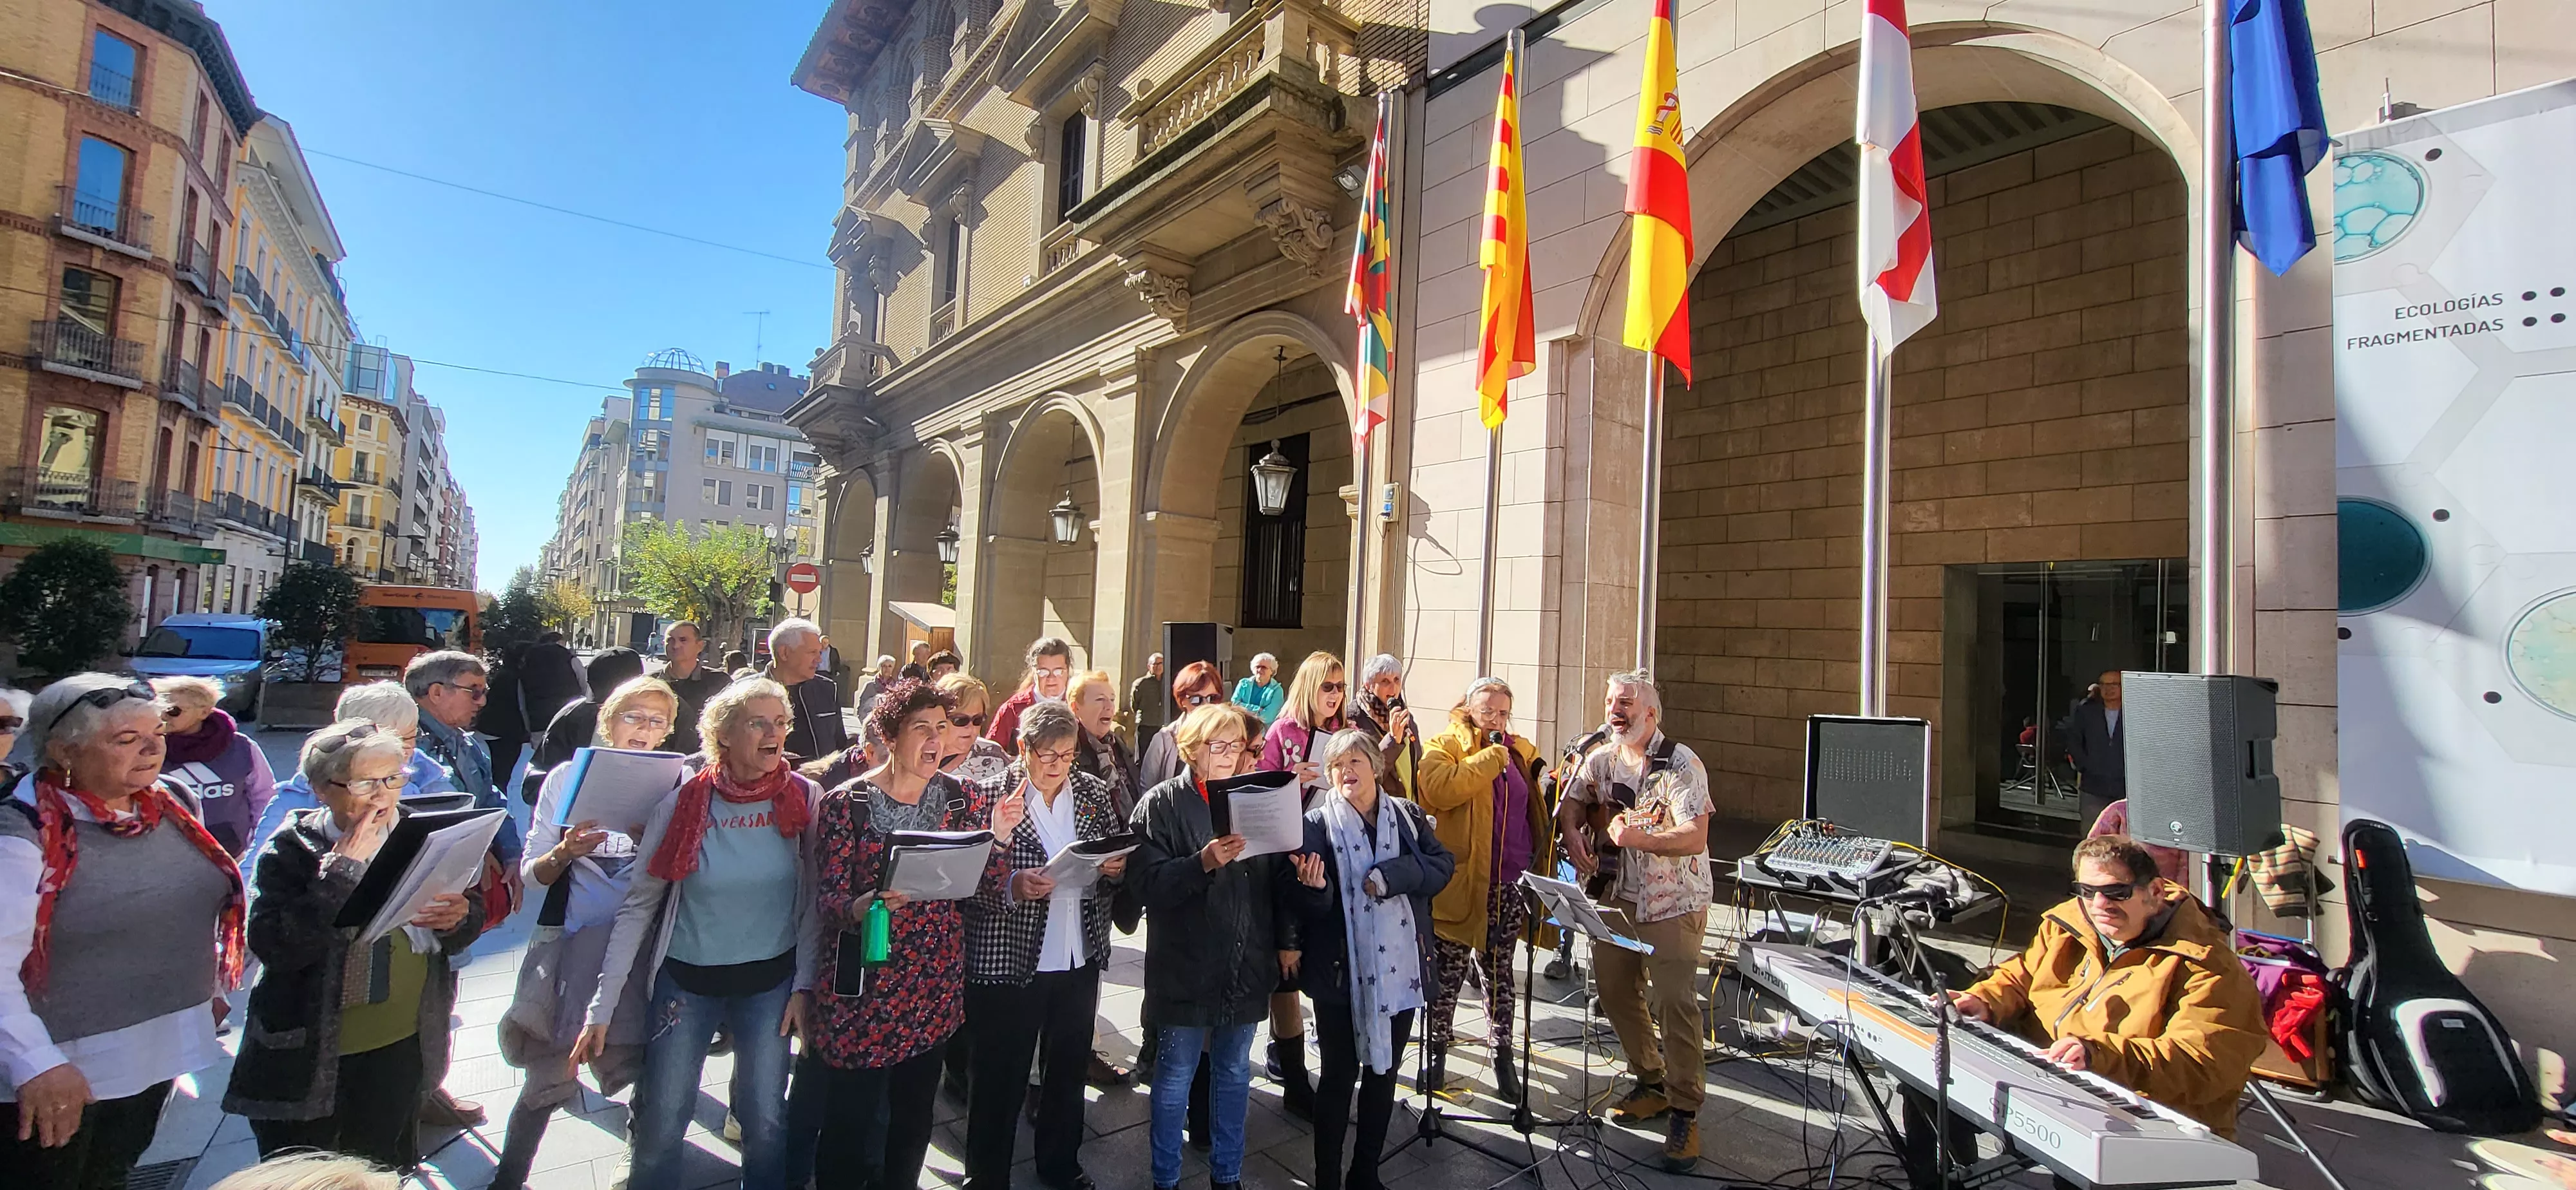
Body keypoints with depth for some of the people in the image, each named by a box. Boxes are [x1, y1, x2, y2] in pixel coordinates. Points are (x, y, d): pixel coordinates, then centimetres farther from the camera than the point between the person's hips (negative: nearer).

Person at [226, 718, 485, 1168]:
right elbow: (276, 948, -24)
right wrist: (343, 868, -26)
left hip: (403, 1051, 3)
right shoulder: (292, 851, -12)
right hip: (309, 1061, -3)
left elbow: (473, 907, 4)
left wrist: (460, 916, -19)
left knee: (389, 1173, 20)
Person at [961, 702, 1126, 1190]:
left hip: (1080, 961, 5)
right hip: (1009, 962, -4)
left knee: (1070, 1072, 21)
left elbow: (1120, 860, 13)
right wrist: (1013, 887, -30)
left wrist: (1116, 867, -8)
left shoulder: (1095, 792, 2)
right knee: (1000, 1081, 11)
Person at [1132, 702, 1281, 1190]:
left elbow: (1277, 875, 9)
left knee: (1235, 1072, 17)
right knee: (1174, 1080, 10)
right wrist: (1204, 863, -28)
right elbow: (1147, 882, -18)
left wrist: (1286, 941, 3)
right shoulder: (1161, 804, -8)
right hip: (1185, 969, -4)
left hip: (1247, 967, 4)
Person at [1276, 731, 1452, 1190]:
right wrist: (1313, 888, -32)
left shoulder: (1408, 816, 4)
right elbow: (1299, 900, -9)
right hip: (1342, 974, -3)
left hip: (1401, 968, 4)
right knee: (1340, 1074, 7)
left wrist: (1392, 876, -18)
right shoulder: (1318, 824, -6)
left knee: (1385, 1072, 15)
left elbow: (1442, 864, -3)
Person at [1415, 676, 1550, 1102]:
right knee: (1449, 970, 6)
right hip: (1461, 882, -4)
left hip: (1510, 883, 5)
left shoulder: (1520, 752, 14)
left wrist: (1539, 860, 16)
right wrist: (1490, 757, -18)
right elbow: (1440, 788, -25)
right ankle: (1436, 1049, 24)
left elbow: (1533, 808, 26)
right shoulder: (1444, 746, -4)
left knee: (1498, 970, 15)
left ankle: (1503, 1055, 26)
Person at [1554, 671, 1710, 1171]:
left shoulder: (1681, 762, -14)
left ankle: (1685, 1111, 4)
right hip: (1619, 898, 6)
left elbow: (1696, 837, -22)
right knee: (1613, 988, 10)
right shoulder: (1602, 760, 4)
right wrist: (1573, 835, -2)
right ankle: (1651, 1083, 29)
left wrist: (1639, 838, -34)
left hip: (1674, 904, -6)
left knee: (1675, 1000, -11)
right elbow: (1572, 803, 18)